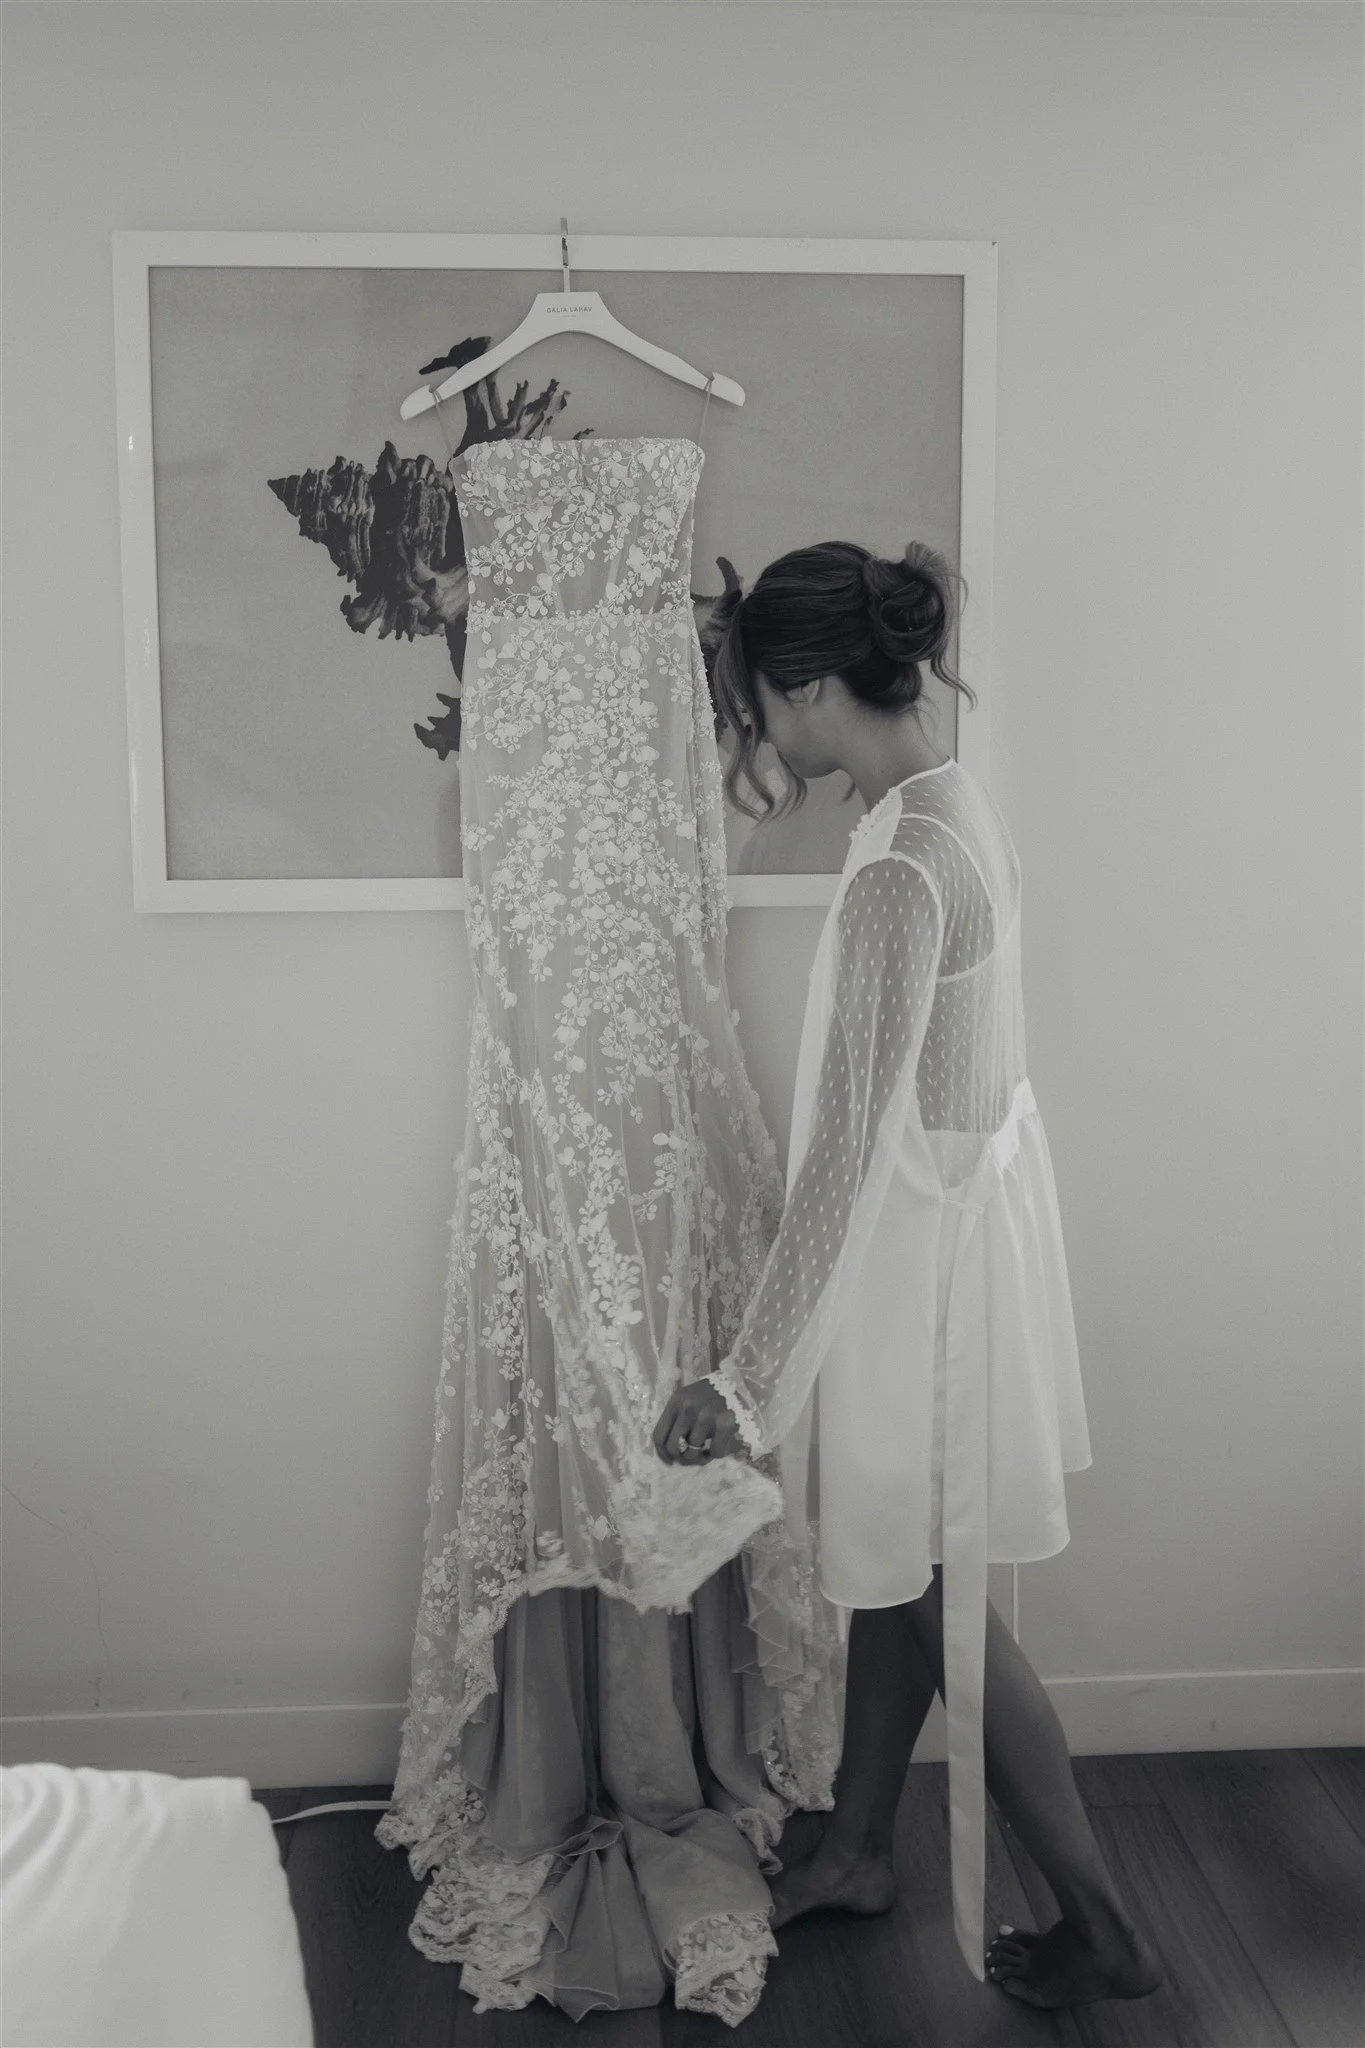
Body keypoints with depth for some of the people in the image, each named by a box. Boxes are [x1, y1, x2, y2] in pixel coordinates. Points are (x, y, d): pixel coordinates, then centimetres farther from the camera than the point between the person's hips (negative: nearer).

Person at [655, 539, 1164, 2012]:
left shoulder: (899, 870, -27)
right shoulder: (956, 806, 2)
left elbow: (848, 1148, -29)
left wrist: (746, 1378, -27)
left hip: (923, 1252, -9)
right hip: (959, 1217, 9)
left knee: (935, 1600, 8)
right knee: (891, 1566, 21)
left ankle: (1101, 1928, 24)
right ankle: (853, 1853, 39)